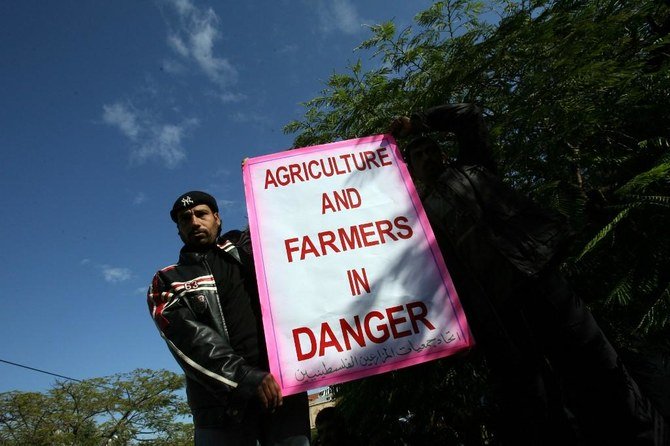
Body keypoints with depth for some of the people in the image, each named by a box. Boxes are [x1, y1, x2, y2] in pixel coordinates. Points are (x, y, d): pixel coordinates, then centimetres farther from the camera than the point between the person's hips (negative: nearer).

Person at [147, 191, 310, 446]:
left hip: (281, 381, 1)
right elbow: (190, 340, -6)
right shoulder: (167, 283, 7)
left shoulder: (245, 246, 14)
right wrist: (246, 377, -17)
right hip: (222, 402, -1)